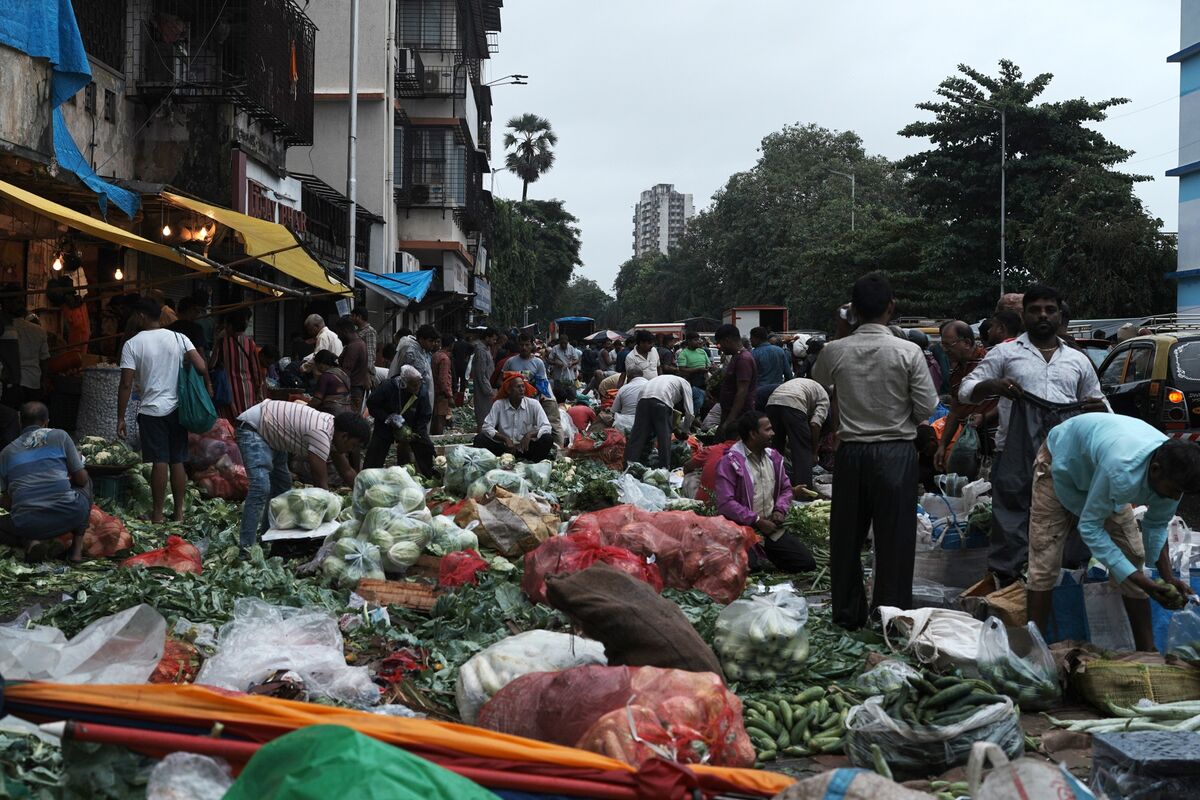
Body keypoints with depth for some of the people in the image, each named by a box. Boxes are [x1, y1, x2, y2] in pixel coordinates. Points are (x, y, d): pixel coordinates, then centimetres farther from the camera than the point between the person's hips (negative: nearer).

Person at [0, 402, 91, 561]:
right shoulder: (59, 436, 9)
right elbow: (81, 479, 12)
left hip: (27, 525, 1)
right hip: (69, 516, -1)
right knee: (87, 483, 31)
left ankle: (29, 542, 2)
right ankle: (77, 547, 16)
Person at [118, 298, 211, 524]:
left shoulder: (132, 344, -6)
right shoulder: (179, 338, 1)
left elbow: (126, 384, -8)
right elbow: (201, 367, -8)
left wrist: (120, 418, -2)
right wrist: (208, 385, 12)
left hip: (152, 411, -3)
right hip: (177, 408, 3)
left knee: (160, 462, -2)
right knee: (178, 462, 8)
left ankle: (157, 514, 3)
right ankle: (178, 512, 13)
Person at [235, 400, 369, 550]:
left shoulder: (333, 427, -1)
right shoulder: (321, 434, -30)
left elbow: (347, 472, 10)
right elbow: (320, 483, -26)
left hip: (271, 432, 11)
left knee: (282, 484, 14)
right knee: (261, 487, -22)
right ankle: (246, 548, -24)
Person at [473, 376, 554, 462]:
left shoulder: (533, 404, -2)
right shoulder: (498, 405, -1)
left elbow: (546, 427, -8)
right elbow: (486, 427, -7)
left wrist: (530, 434, -25)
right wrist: (506, 439, -19)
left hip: (526, 448, 0)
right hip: (504, 448, 0)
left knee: (548, 439, -25)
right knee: (479, 439, -21)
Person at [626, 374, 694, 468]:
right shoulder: (685, 383, 24)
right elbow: (690, 413, 14)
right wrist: (684, 430, 29)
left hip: (642, 399, 5)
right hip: (662, 400, -5)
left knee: (637, 437, 5)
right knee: (664, 439, 5)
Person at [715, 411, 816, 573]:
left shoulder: (773, 457, 9)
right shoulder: (730, 462, -13)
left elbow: (786, 488, 20)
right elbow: (725, 503, -19)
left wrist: (780, 510, -1)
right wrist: (757, 521, -17)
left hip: (772, 528, 7)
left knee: (807, 563, -2)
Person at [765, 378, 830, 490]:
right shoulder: (824, 398, 21)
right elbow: (815, 424, 3)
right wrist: (814, 452, 12)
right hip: (793, 404, -7)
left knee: (776, 449, 22)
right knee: (803, 452, 3)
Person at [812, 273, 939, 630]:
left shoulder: (834, 351, -4)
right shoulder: (908, 352, -11)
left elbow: (818, 380, 19)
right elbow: (926, 409, -8)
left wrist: (844, 330, 19)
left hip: (850, 452, 3)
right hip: (896, 453, -2)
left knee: (847, 534, 13)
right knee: (894, 537, 5)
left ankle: (848, 613, 23)